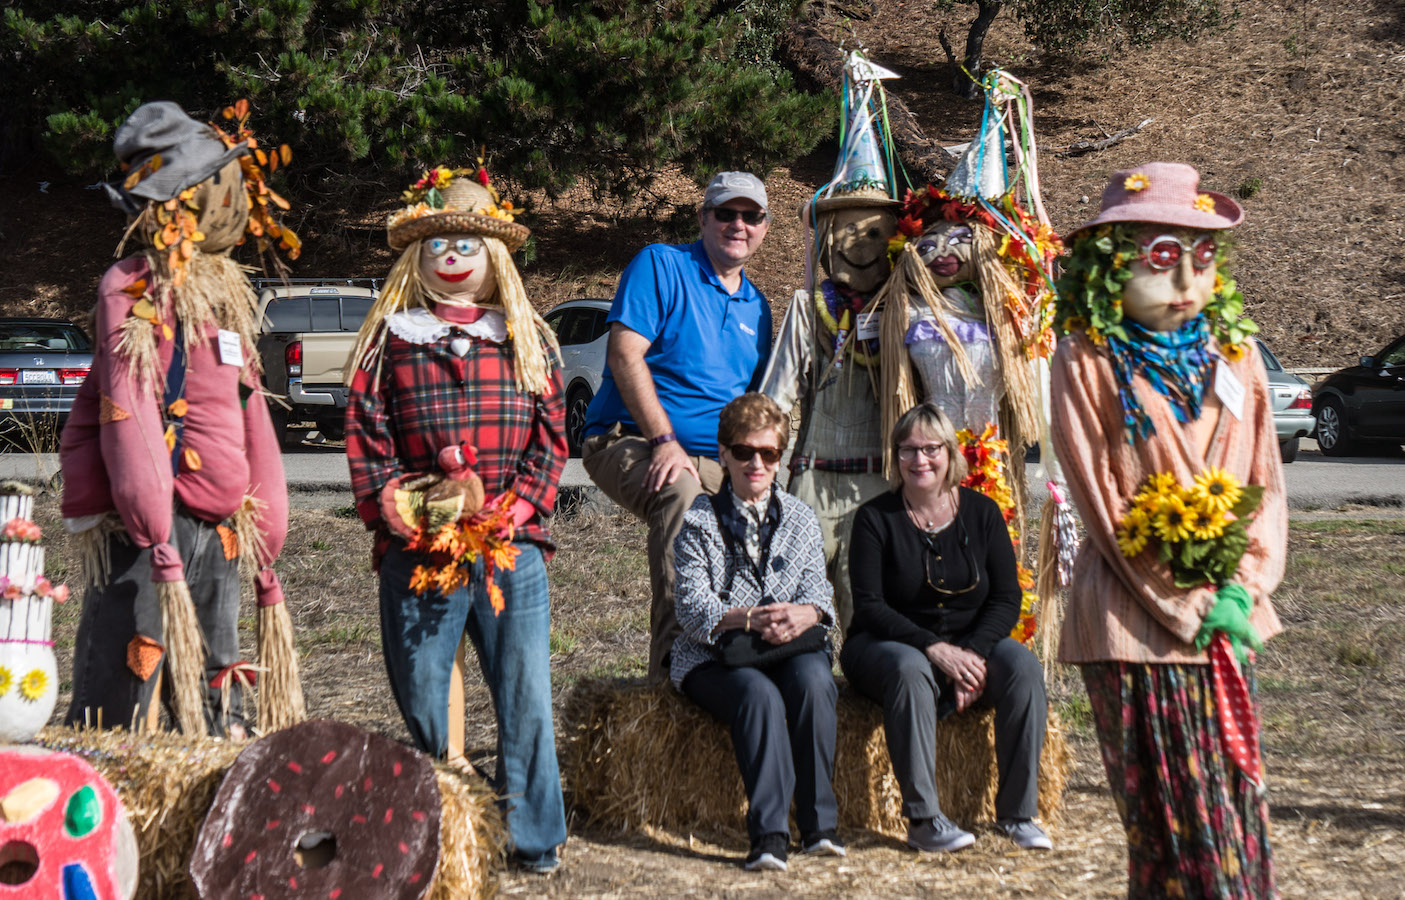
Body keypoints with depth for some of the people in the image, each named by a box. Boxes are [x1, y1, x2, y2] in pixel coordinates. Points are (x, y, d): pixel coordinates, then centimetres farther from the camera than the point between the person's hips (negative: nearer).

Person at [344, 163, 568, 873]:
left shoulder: (530, 341, 13)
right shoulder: (390, 340, 10)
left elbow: (550, 441, 7)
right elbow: (365, 437, 3)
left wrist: (511, 513, -7)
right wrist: (396, 510, -10)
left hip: (510, 548, 1)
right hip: (416, 550, 0)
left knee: (525, 694, 0)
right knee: (420, 699, 5)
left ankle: (535, 840, 10)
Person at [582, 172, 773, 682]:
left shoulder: (757, 308, 20)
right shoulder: (661, 265, -1)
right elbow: (625, 355, -12)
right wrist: (663, 441, -20)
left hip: (716, 459, 7)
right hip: (629, 441, -6)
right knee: (683, 493, -37)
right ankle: (672, 659, -38)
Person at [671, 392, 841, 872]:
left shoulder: (800, 518, 16)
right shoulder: (698, 519, 4)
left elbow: (818, 593, 4)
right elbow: (692, 607, -7)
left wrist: (804, 615, -21)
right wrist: (750, 619, -24)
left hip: (792, 649, 3)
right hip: (714, 657, -2)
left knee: (814, 681, -33)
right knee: (760, 694, -36)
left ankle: (818, 824, -27)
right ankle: (769, 833, -39)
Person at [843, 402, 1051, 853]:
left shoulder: (982, 512, 4)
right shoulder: (875, 518, -4)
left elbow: (1007, 599, 0)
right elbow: (869, 606, -11)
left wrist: (971, 653, -19)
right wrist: (934, 648, -25)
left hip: (971, 647, 3)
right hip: (886, 644, -3)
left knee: (1022, 664, -26)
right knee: (910, 670, -37)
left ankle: (1018, 812, -19)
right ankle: (923, 820, -34)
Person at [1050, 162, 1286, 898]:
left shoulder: (1232, 353, 8)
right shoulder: (1088, 362, -7)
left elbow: (1266, 481, 9)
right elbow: (1102, 500, -10)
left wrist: (1243, 587, -6)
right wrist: (1191, 604, -12)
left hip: (1228, 615, 5)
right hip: (1137, 621, -5)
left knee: (1239, 810, 9)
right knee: (1174, 821, -1)